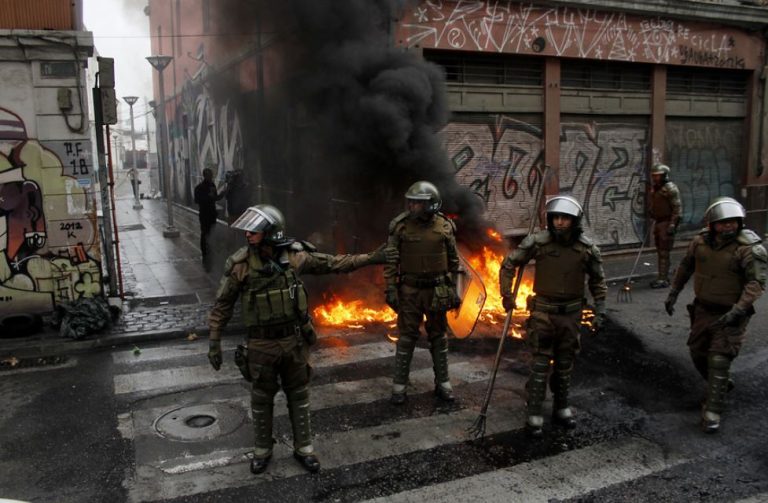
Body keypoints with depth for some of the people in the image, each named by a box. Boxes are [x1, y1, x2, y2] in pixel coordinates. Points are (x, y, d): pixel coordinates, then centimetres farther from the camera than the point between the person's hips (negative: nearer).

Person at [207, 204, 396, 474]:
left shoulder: (295, 255, -11)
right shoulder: (240, 263, -15)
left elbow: (332, 263, 0)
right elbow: (222, 305, -5)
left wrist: (370, 258, -2)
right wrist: (215, 342, -5)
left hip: (294, 341, 1)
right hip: (261, 344, -1)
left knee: (298, 396, 14)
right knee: (262, 399, 14)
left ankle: (303, 448, 32)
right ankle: (262, 449, 35)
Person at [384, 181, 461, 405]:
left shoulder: (445, 226, -4)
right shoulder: (400, 226, -9)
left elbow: (453, 260, 4)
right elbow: (390, 260, -5)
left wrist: (453, 289, 4)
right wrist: (390, 289, -9)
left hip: (437, 291, 1)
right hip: (409, 290, -1)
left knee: (438, 336, 11)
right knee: (407, 337, 4)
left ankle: (442, 382, 24)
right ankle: (399, 385, 15)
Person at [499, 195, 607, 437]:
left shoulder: (587, 248, -7)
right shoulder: (537, 241, -14)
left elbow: (598, 281, 5)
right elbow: (509, 264, -3)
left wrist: (600, 312, 0)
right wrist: (507, 294, -5)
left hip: (571, 313, 3)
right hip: (543, 311, -2)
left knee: (565, 364, 15)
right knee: (540, 365, -1)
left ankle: (561, 408, 32)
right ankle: (534, 414, 9)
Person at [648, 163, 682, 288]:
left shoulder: (670, 188, -13)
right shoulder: (654, 188, 13)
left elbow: (677, 208, -16)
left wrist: (672, 224, -21)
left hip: (666, 223, -8)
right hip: (657, 222, 8)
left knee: (664, 252, -8)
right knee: (659, 251, 13)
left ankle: (663, 279, -5)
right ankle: (662, 277, 22)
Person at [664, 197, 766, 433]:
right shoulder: (701, 242, -3)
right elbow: (685, 267, 12)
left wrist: (737, 311, -31)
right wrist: (673, 294, 13)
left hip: (730, 315, -6)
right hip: (703, 309, 6)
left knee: (719, 360, -9)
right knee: (698, 353, 17)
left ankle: (712, 411, -1)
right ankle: (721, 386, 43)